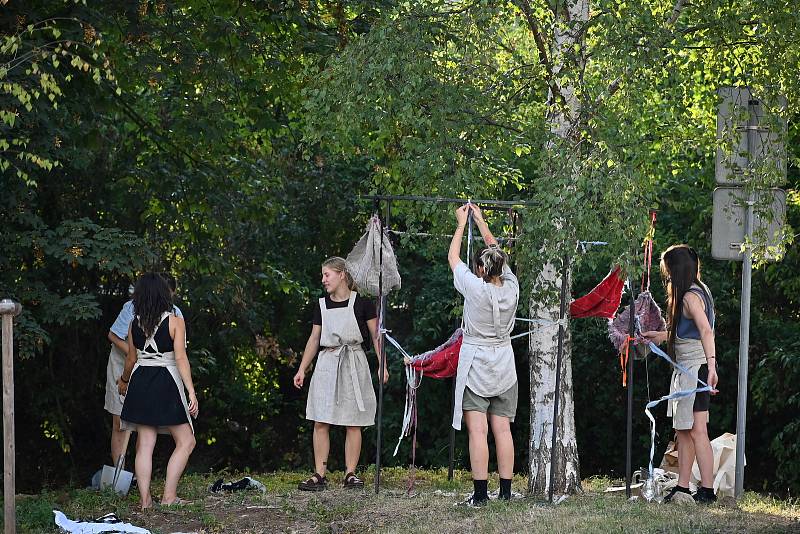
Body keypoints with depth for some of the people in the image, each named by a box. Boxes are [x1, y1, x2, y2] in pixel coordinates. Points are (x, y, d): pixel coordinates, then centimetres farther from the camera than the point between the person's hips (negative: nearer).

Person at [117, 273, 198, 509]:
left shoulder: (135, 324, 3)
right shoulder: (174, 322, -9)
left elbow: (131, 359, 12)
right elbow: (180, 358, -14)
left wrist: (124, 381, 32)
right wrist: (191, 392, -14)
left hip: (140, 382, 5)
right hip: (166, 383, -4)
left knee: (145, 445, 6)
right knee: (186, 441, 5)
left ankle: (145, 500, 2)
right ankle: (169, 496, -3)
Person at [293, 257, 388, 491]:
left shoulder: (361, 302, -2)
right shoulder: (322, 305, 11)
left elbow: (375, 335, 2)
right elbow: (314, 339, 15)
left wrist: (382, 365, -5)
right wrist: (302, 370, 11)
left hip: (353, 364, -3)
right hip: (326, 364, 4)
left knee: (353, 423, -1)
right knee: (320, 423, -3)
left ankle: (350, 474, 4)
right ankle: (319, 475, -2)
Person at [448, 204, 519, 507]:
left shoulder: (476, 288, -14)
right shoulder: (511, 288, -3)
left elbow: (453, 258, 1)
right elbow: (496, 252, 14)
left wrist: (462, 223, 13)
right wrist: (480, 222, 23)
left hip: (475, 365, -5)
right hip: (504, 367, 5)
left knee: (478, 431, -8)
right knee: (502, 429, 5)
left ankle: (480, 495, -12)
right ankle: (506, 492, 5)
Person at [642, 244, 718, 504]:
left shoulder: (691, 297, -15)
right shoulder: (698, 291, 17)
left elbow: (706, 331, -29)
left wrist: (711, 365, -39)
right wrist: (662, 336, 38)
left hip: (696, 367, -11)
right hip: (685, 368, 11)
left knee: (697, 431, -13)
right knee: (683, 431, 12)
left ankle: (707, 490, -15)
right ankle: (683, 487, 15)